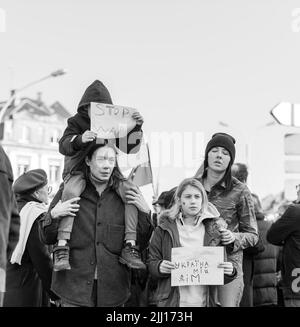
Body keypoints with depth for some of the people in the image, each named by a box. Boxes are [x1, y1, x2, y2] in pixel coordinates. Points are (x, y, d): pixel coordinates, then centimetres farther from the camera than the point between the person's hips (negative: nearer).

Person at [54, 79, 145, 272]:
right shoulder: (77, 122, 1)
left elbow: (131, 148, 4)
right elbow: (63, 145, -16)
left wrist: (136, 128, -13)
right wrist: (79, 139, -38)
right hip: (79, 171, -3)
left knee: (131, 190, -24)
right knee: (70, 192, -36)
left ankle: (130, 246, -24)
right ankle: (62, 247, -36)